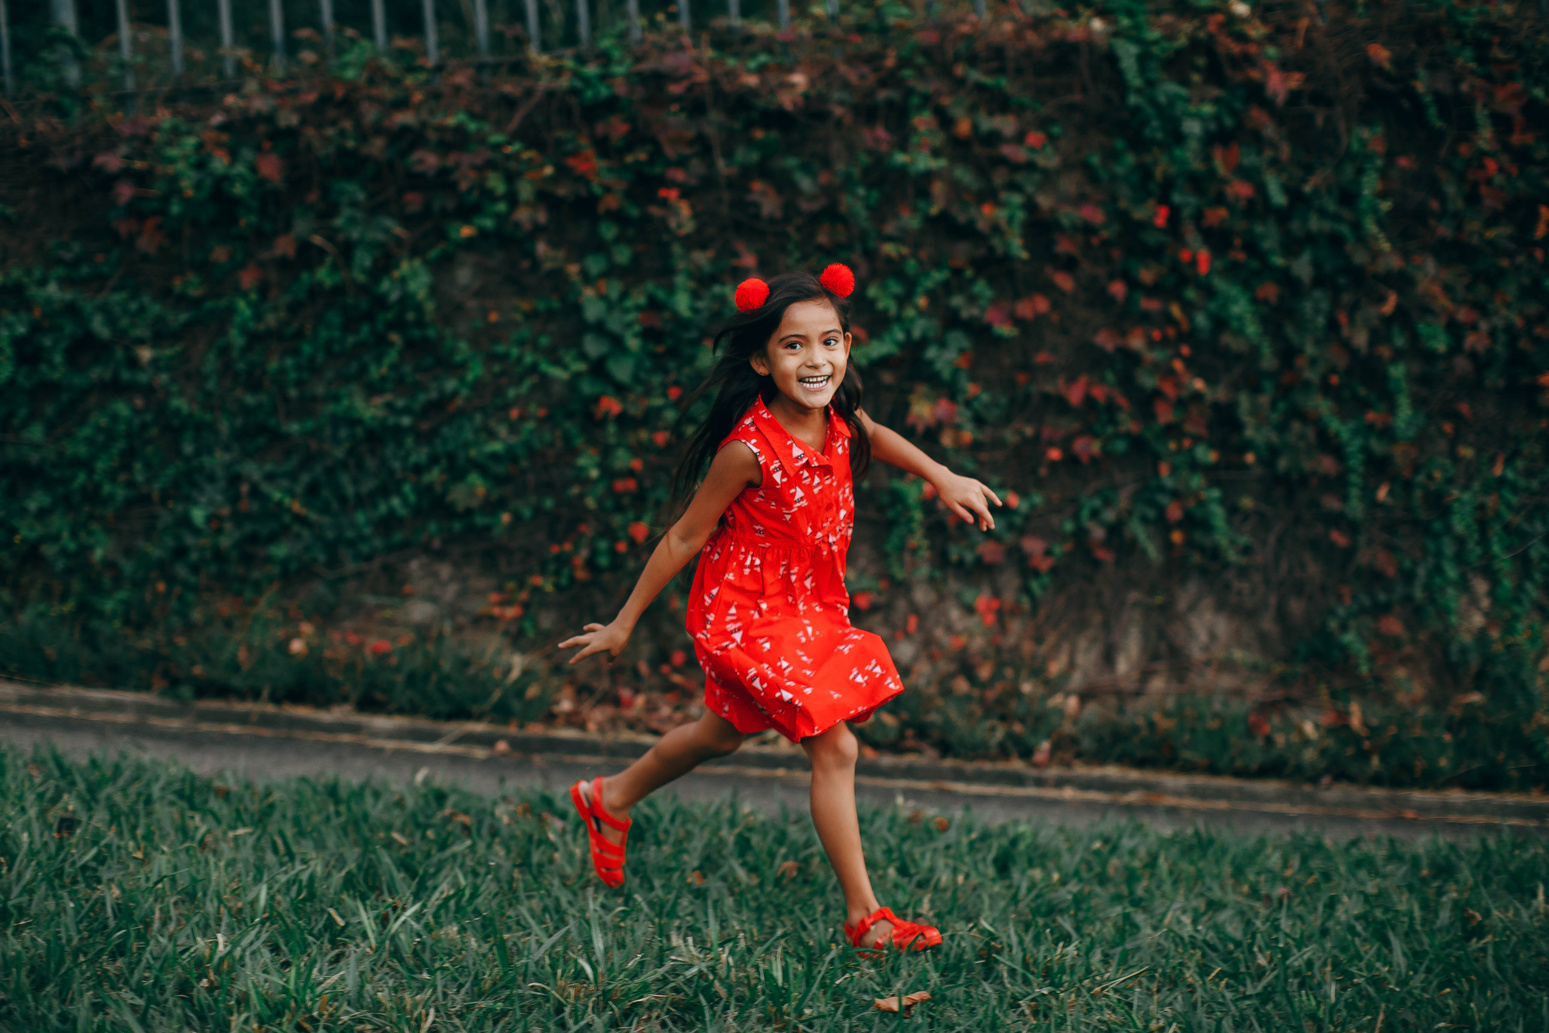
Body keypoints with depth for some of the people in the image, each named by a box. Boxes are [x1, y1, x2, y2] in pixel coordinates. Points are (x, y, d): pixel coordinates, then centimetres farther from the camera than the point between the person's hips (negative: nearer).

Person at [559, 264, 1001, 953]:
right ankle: (863, 916, -3)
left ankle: (611, 799, 49)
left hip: (809, 608, 8)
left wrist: (944, 478, 6)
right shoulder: (750, 449, -28)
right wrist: (625, 623, -8)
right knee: (834, 748, -11)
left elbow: (875, 437, 18)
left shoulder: (838, 418, -9)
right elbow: (685, 537, -17)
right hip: (750, 614, -8)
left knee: (724, 734, 24)